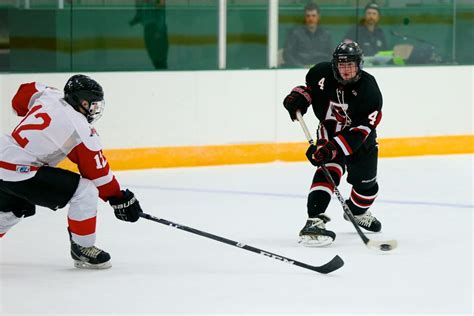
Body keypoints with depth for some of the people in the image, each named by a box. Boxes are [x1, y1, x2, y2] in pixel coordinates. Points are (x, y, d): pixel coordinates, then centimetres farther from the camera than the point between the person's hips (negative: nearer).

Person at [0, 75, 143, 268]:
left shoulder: (49, 95, 4)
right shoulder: (81, 130, -14)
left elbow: (24, 92, 24)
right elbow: (98, 172, -7)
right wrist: (119, 198, 3)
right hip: (18, 172, -9)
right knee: (86, 192, -9)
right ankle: (82, 249, 1)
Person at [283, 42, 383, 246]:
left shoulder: (369, 90, -30)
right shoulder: (322, 73, -21)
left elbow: (360, 130, -35)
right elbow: (309, 86, 6)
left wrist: (333, 149, -44)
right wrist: (299, 97, -17)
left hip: (360, 138, 1)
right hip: (329, 131, -1)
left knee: (366, 183, 13)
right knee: (329, 169, -27)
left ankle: (357, 211, 49)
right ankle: (314, 221, -39)